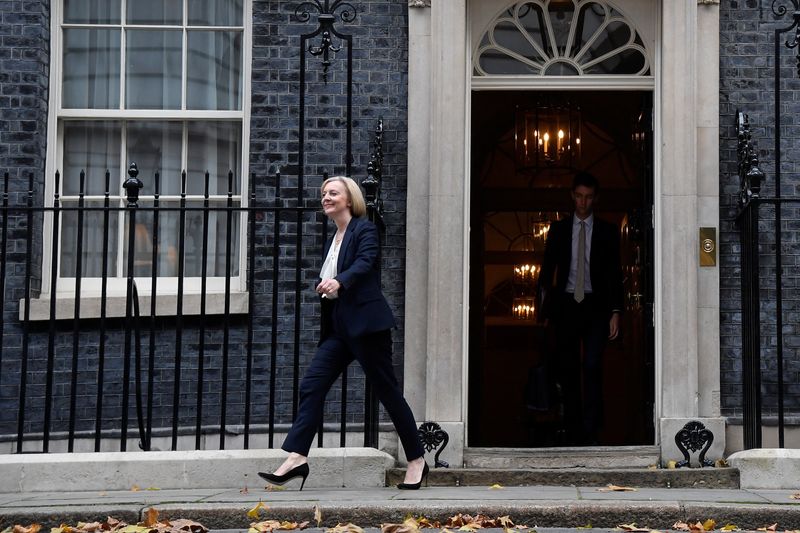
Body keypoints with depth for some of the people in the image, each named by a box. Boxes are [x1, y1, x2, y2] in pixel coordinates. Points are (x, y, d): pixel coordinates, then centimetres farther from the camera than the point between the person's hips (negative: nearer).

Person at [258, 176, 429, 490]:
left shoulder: (365, 229, -6)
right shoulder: (332, 240, 19)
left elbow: (365, 263, -25)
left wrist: (339, 281, -40)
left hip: (366, 323, -8)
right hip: (339, 328, 8)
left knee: (387, 391, -1)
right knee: (311, 385, -6)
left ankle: (417, 460, 12)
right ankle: (297, 458, -11)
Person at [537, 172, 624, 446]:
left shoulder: (607, 231, 7)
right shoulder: (558, 228, 10)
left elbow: (615, 274, 5)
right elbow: (547, 269, 10)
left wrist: (615, 312, -4)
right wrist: (545, 309, 1)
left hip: (595, 306, -1)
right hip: (566, 305, 2)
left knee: (592, 366, -15)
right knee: (567, 369, 3)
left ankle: (590, 433, -13)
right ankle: (573, 432, 12)